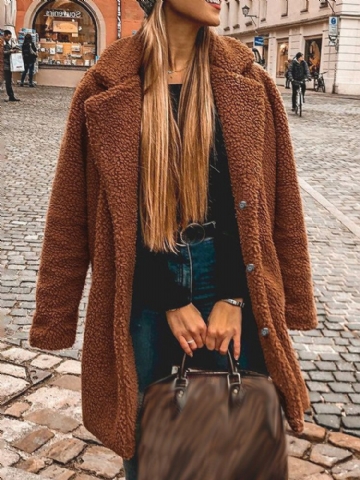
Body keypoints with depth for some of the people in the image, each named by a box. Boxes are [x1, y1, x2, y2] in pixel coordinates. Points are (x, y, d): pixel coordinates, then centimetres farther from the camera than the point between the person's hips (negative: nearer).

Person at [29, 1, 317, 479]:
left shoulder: (247, 85, 1)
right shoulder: (108, 90, -4)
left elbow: (253, 201, -1)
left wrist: (232, 296, -8)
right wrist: (170, 301, -8)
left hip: (225, 276, 1)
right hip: (144, 287, -1)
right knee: (143, 438, 13)